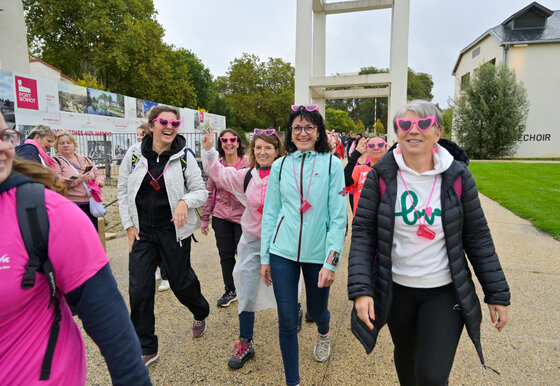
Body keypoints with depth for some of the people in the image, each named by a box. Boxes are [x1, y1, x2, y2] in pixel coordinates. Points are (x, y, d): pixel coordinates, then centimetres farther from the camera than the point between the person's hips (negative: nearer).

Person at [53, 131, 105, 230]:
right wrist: (78, 179, -18)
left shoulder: (84, 159, 18)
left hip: (90, 205, 5)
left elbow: (98, 174, 18)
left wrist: (98, 182, -4)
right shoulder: (55, 162, 1)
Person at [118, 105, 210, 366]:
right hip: (142, 232, 2)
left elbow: (201, 192, -3)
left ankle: (201, 313, 44)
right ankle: (146, 349, 21)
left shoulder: (184, 156, -5)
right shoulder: (134, 153, -1)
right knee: (139, 290, 2)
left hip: (174, 230, -2)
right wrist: (129, 226, 2)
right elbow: (123, 191, 7)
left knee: (180, 281, 9)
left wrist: (185, 201, -24)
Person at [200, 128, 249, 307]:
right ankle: (230, 291, 29)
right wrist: (205, 218, 8)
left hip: (242, 216, -3)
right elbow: (210, 192, 9)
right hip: (221, 217, 3)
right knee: (225, 254, 11)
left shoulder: (248, 164, -5)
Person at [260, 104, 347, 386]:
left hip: (317, 253, -1)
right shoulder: (279, 166, 4)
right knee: (287, 320, 6)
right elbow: (270, 213, 6)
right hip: (283, 252, 2)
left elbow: (339, 217, -7)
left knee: (316, 310, 18)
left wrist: (332, 261, -12)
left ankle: (323, 333, 57)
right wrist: (265, 257, 5)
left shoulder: (332, 164, -4)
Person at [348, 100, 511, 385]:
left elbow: (477, 238, -1)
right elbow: (363, 233, -11)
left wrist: (497, 294, 1)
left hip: (444, 292, -1)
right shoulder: (380, 176, -10)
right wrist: (361, 289, -18)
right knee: (405, 353, 23)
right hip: (396, 289, 1)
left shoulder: (458, 177, -8)